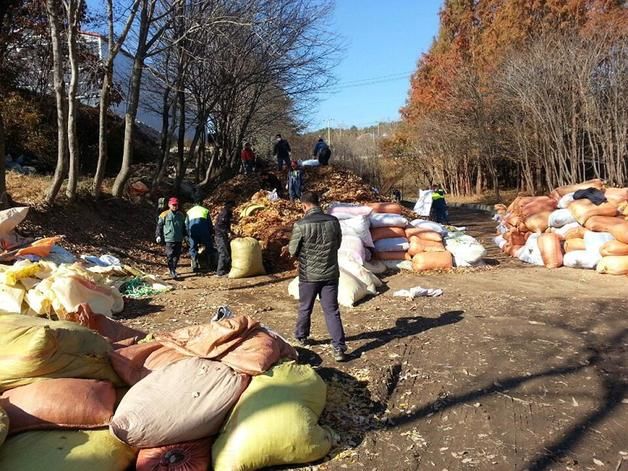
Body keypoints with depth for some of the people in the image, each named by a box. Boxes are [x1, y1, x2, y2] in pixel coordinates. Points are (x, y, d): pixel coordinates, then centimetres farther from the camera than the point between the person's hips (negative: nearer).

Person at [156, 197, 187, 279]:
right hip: (169, 239, -5)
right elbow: (159, 226, 3)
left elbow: (184, 226, 22)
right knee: (170, 256, -8)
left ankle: (173, 268, 24)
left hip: (179, 239, 5)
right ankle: (172, 272, -6)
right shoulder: (164, 215, -1)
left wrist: (185, 235, 20)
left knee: (177, 255, 9)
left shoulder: (181, 215, 12)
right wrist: (158, 235, -1)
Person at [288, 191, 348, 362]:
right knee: (332, 311, 7)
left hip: (308, 276, -2)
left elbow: (293, 251, -6)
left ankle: (301, 337, 39)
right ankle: (339, 348, 2)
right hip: (330, 274, 2)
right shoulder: (333, 221, -5)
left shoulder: (301, 225, -16)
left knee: (305, 309, 18)